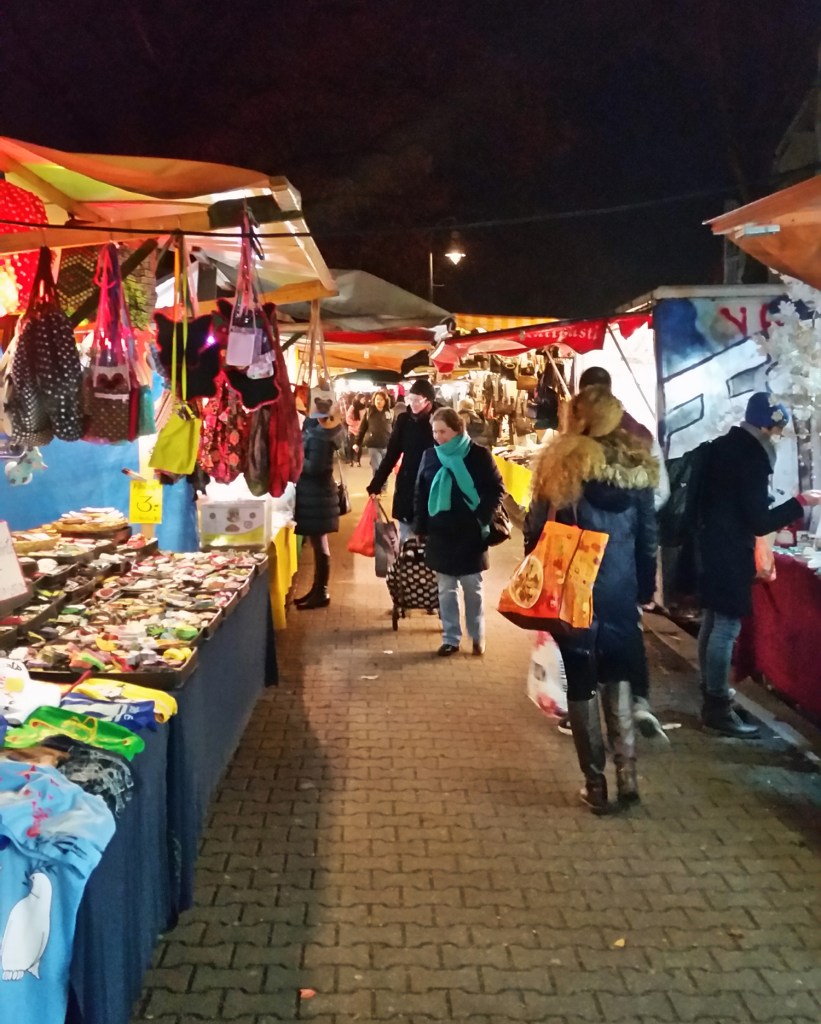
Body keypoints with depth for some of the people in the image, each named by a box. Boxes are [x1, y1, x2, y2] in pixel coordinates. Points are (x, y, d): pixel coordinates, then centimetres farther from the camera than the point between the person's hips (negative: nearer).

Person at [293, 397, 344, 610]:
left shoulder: (319, 434, -20)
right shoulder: (317, 425, 9)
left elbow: (314, 466, -22)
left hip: (315, 493, -10)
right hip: (314, 491, 10)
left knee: (319, 544, 0)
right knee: (318, 543, 16)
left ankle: (321, 593, 9)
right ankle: (317, 590, 25)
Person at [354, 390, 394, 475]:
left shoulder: (390, 413, 2)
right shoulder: (368, 412, 1)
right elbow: (362, 428, 4)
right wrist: (357, 443, 5)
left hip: (387, 446, 1)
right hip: (373, 446, -1)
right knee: (376, 469, -5)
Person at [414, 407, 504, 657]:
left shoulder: (478, 454, -7)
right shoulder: (430, 455, 3)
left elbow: (497, 489, -4)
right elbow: (420, 492, 8)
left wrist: (483, 517, -13)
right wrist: (422, 526, 2)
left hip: (470, 534, -3)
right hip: (440, 534, 3)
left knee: (472, 588, 9)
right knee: (446, 589, 8)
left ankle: (477, 636, 23)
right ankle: (450, 638, 18)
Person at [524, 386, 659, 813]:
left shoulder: (559, 464, -9)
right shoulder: (637, 466, -1)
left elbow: (535, 529, -6)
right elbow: (648, 536, 4)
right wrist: (645, 587, 14)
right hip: (621, 589, 3)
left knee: (582, 682, 8)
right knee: (618, 676, 19)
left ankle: (595, 782, 13)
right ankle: (627, 773, 15)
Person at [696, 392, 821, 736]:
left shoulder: (720, 447, 9)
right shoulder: (753, 458, -18)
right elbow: (759, 523, -19)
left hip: (710, 546, 10)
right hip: (730, 553, -10)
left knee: (711, 620, 19)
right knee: (727, 626, -4)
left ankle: (710, 687, 33)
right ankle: (717, 706, 1)